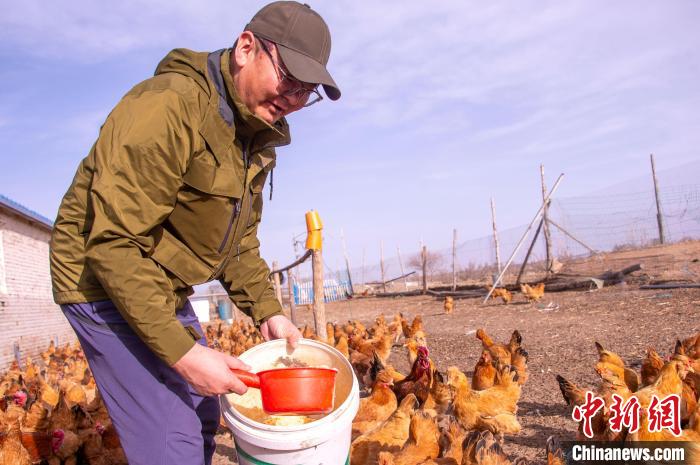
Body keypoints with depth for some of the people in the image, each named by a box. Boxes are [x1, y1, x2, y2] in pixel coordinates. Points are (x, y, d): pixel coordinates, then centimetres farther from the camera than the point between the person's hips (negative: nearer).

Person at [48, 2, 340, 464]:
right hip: (104, 282, -9)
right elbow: (113, 244, -28)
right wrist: (181, 352, -28)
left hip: (167, 291, 9)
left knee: (203, 417, 16)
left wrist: (267, 310, 2)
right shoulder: (169, 106, -26)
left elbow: (239, 237, 13)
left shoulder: (260, 138, 4)